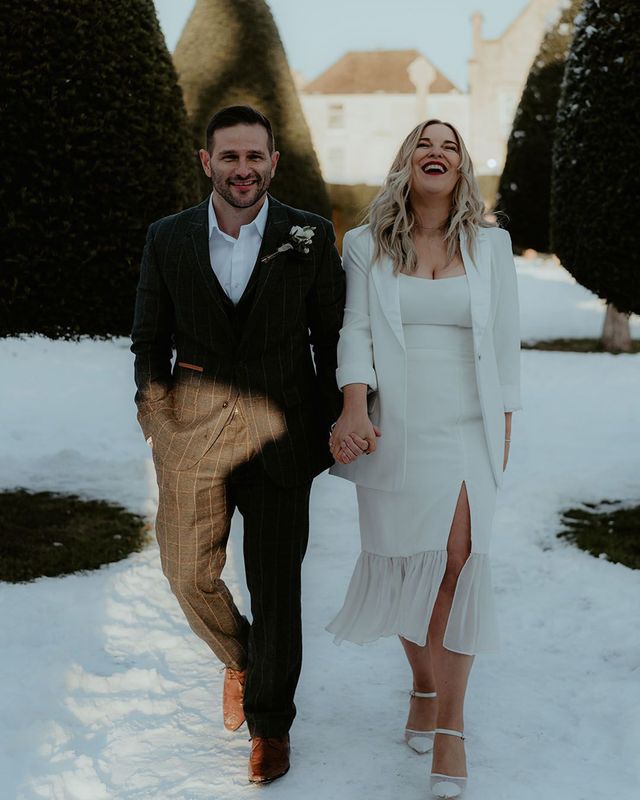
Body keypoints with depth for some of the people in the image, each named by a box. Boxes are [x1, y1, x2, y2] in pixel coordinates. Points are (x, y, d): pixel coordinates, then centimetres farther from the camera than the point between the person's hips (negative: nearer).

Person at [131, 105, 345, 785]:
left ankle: (270, 723, 27)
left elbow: (331, 338, 3)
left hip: (279, 433, -1)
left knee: (276, 586, 7)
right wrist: (153, 408, -3)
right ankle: (238, 660, 38)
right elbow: (149, 339, 9)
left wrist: (332, 425, 2)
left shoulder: (310, 237, -2)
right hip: (193, 428, 2)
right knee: (189, 574, 5)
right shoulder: (167, 239, 2)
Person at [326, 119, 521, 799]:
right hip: (394, 429, 0)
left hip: (468, 429, 0)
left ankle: (450, 721, -6)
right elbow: (355, 329, -1)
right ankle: (423, 687, 29)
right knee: (406, 566, 3)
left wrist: (503, 429, 8)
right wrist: (354, 407, -17)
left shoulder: (490, 245, 9)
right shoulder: (367, 246, 7)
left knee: (458, 558, -15)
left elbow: (505, 342, 10)